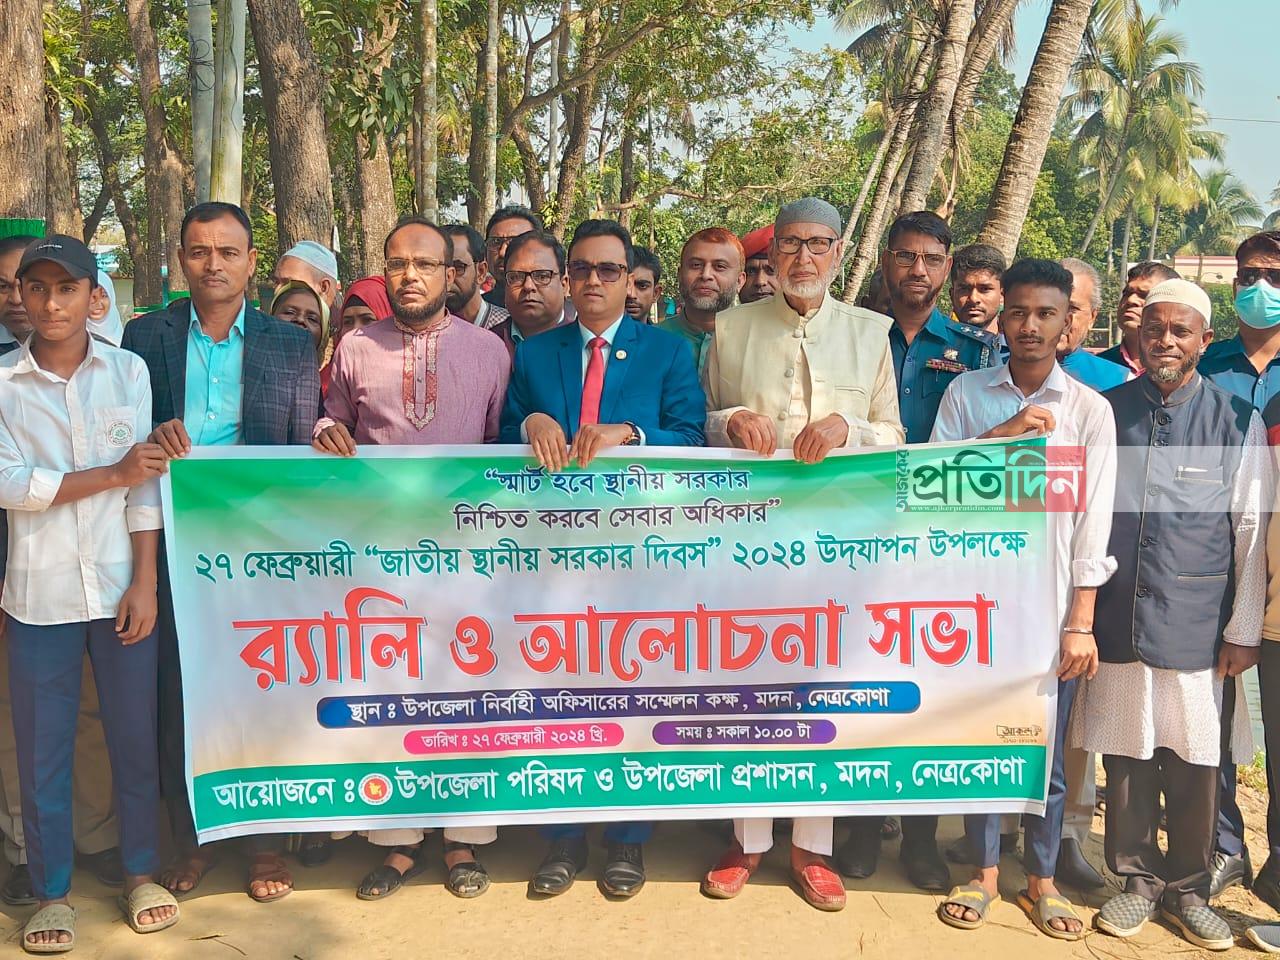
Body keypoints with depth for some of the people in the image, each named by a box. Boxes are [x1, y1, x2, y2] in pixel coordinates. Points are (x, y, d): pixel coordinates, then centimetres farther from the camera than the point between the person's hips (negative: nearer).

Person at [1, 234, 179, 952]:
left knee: (136, 737, 9)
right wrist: (113, 473, -12)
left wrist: (146, 583, -6)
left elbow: (146, 485, -1)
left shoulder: (128, 371, 2)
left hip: (120, 588, 1)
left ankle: (142, 872, 27)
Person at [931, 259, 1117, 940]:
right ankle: (984, 871, 25)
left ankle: (1042, 879, 25)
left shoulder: (1090, 409, 2)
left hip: (1051, 607, 0)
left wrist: (1081, 624, -5)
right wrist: (999, 438, -15)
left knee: (1047, 752, 7)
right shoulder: (965, 394, 4)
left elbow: (1093, 519, -1)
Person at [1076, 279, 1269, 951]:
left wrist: (1243, 631, 0)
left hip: (1196, 626, -1)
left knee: (1193, 764, 7)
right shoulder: (1106, 411, 5)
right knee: (1126, 757, 9)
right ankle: (1138, 880, 26)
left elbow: (1251, 532, 2)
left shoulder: (1238, 421, 1)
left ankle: (1188, 889, 24)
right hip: (1116, 621, 1)